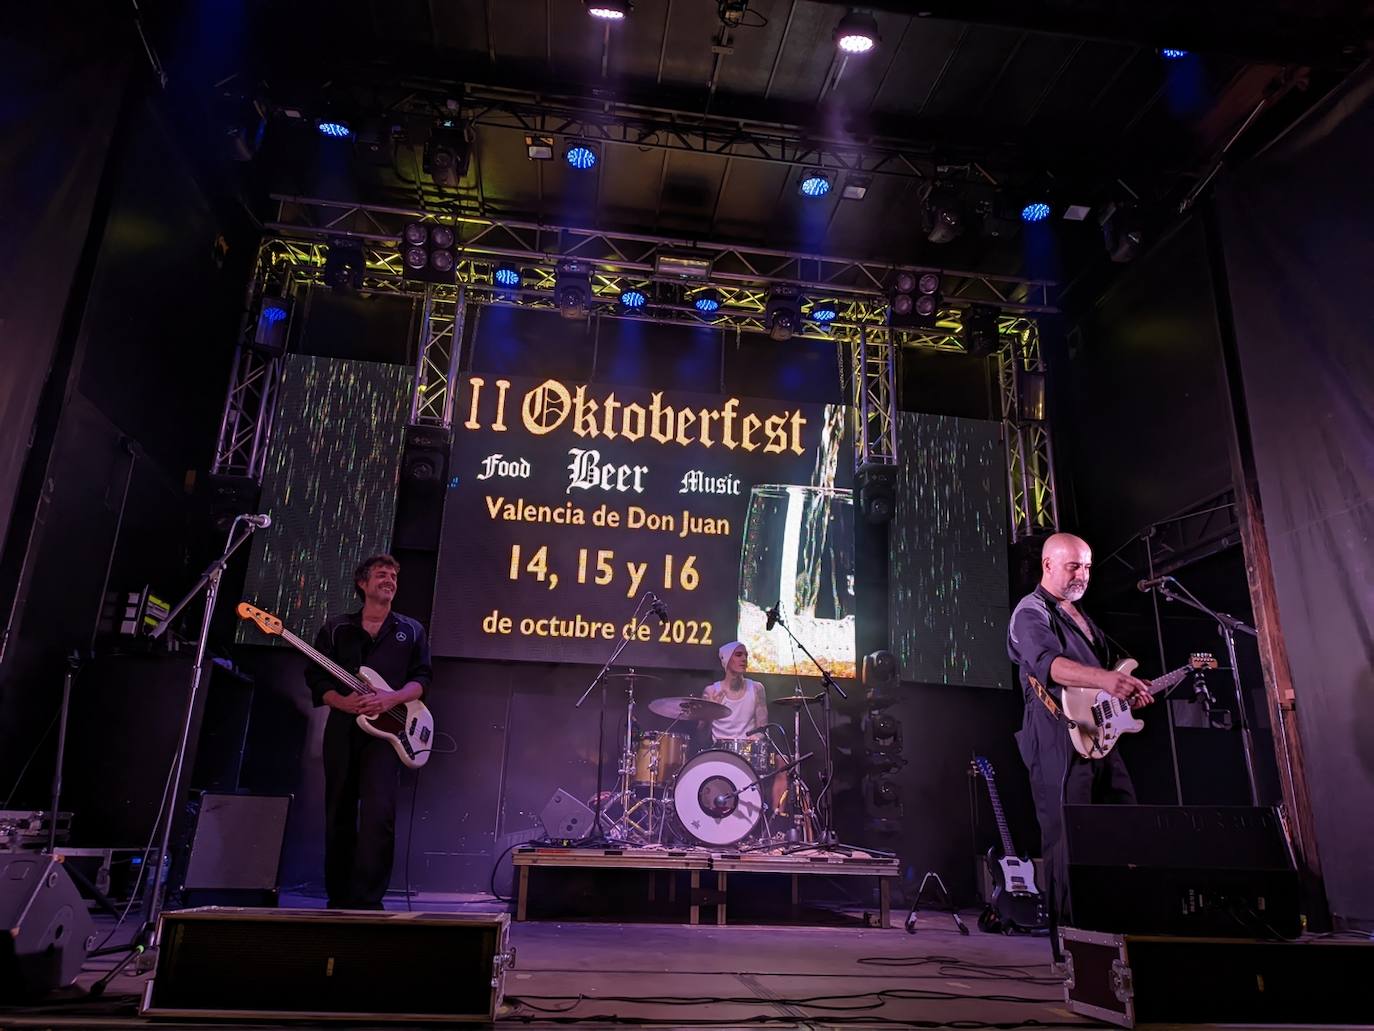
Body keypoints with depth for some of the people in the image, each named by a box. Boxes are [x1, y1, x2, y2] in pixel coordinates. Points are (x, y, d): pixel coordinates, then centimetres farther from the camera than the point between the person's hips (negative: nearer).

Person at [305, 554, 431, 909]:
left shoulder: (411, 631, 11)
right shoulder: (335, 628, 12)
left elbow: (422, 678, 5)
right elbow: (315, 676, 7)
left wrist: (391, 699, -13)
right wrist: (341, 701, -11)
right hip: (342, 728, 2)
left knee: (379, 814, -16)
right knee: (339, 815, 8)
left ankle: (366, 900, -10)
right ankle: (338, 900, 21)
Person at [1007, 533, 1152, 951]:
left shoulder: (1079, 615, 23)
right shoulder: (1031, 612, -7)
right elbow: (1047, 663, -27)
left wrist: (1129, 689, 11)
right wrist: (1103, 679, -43)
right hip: (1058, 739, -9)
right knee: (1066, 841, -7)